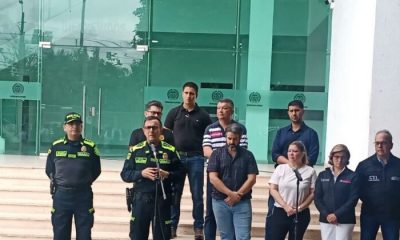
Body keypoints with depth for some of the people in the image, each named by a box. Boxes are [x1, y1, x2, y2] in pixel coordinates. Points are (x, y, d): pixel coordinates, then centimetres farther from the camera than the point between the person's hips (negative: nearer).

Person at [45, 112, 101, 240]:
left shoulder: (90, 146, 0)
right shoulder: (56, 146, 3)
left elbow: (96, 171, 8)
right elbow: (49, 170, 12)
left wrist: (84, 182, 3)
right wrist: (58, 183, 7)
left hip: (84, 196, -1)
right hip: (61, 195, 1)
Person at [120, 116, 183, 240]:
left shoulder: (170, 150, 4)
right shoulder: (135, 150, 4)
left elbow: (180, 173, 3)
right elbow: (125, 174, 2)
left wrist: (168, 175, -16)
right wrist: (141, 173, -14)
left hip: (162, 200, 0)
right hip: (141, 200, 0)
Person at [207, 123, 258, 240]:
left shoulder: (247, 155, 4)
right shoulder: (217, 154, 2)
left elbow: (251, 179, -2)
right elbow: (213, 178, -7)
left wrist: (237, 195, -13)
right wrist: (231, 194, -14)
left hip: (242, 203, 0)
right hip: (220, 202, 0)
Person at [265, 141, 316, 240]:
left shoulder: (310, 171, 0)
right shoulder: (280, 168, 2)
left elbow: (312, 193, -1)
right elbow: (273, 189, -2)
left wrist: (299, 208, -10)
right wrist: (285, 206, -12)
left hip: (301, 214, 0)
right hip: (280, 212, 0)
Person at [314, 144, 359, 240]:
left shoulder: (352, 176, 0)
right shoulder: (322, 175, 8)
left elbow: (353, 199, -8)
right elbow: (317, 198, 4)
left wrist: (337, 215, -15)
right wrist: (326, 214, -11)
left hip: (345, 220, -3)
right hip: (326, 219, 3)